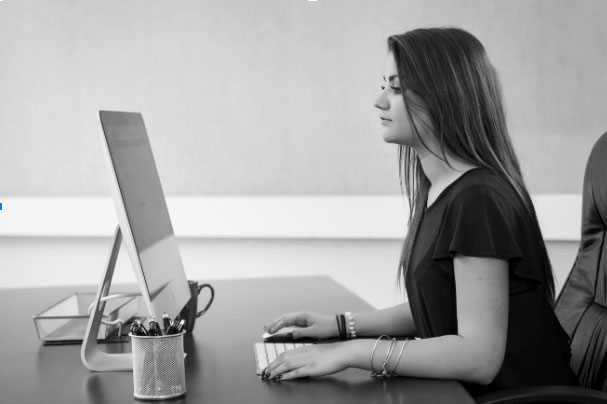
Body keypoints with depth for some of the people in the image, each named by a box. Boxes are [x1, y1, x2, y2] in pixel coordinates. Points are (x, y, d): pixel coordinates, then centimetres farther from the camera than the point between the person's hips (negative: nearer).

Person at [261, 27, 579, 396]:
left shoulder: (477, 199, -22)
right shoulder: (439, 190, 7)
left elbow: (479, 356, -24)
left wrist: (355, 352, -23)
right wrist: (343, 326, 5)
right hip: (457, 390, 8)